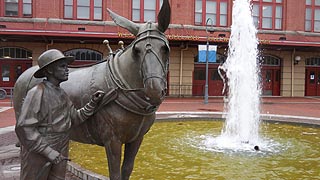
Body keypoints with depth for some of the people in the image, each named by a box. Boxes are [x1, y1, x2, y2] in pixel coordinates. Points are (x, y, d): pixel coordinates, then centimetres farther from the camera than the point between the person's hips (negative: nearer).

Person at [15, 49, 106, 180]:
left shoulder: (62, 94, 6)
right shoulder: (37, 93, -18)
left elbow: (74, 119, 12)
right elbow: (24, 128, -22)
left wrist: (92, 104, -3)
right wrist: (49, 152, -23)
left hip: (60, 154, 7)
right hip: (38, 154, -7)